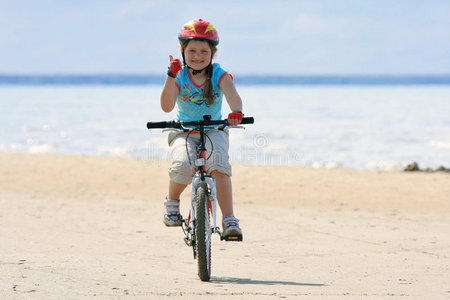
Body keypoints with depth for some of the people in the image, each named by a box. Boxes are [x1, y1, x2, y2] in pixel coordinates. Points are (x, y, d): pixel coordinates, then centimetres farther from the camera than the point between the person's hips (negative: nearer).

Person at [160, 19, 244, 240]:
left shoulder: (219, 75, -6)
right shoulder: (180, 77, -6)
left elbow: (232, 94, -27)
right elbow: (167, 106, -21)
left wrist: (236, 112, -50)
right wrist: (171, 76, -33)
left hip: (214, 131, 0)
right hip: (184, 132, 0)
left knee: (219, 166, -29)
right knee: (182, 167, -31)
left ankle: (229, 221, -26)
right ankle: (172, 201, 2)